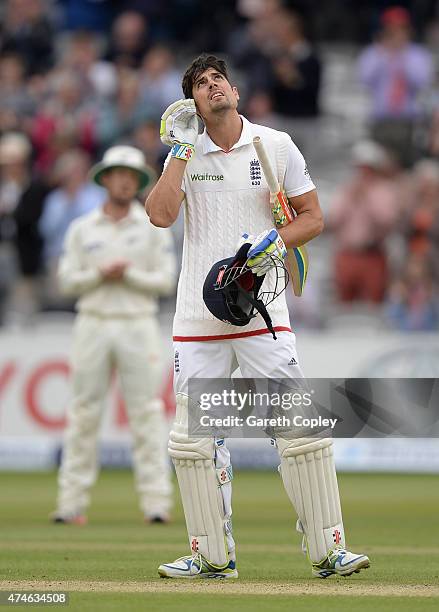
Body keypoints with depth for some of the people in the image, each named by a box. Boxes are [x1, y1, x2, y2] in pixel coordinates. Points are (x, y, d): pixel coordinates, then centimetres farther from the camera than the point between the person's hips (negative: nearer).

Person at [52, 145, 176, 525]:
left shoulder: (154, 228, 6)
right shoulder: (83, 229, 9)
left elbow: (165, 281, 0)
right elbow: (67, 280, 4)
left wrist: (129, 274, -13)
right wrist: (100, 273, -11)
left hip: (138, 326, -1)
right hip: (93, 324, 1)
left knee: (147, 415, -5)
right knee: (83, 415, 1)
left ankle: (156, 503, -5)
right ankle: (72, 503, 3)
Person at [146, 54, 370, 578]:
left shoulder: (276, 146, 4)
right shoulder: (186, 155, 6)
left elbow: (313, 217, 7)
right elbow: (161, 215, -10)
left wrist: (277, 241, -11)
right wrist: (181, 149, -8)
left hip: (262, 313, -2)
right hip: (197, 315, 2)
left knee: (300, 428, -10)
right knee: (191, 437, 1)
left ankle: (328, 550, -5)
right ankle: (211, 556, 12)